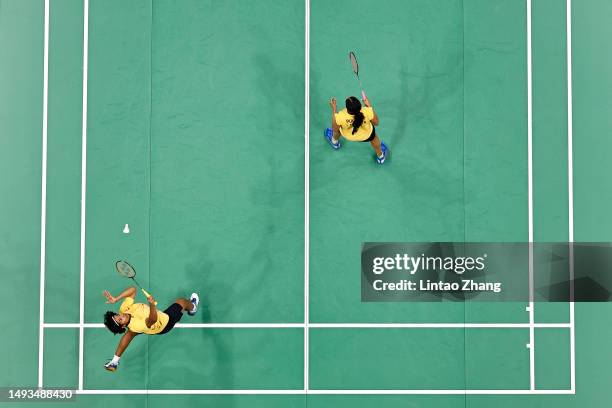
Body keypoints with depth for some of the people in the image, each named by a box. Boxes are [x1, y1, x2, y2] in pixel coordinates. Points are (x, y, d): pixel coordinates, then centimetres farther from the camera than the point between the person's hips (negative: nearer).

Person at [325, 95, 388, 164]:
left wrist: (334, 109, -19)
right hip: (366, 136, 1)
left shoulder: (340, 117, -42)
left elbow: (335, 130, -19)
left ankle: (334, 142, 65)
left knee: (337, 129, 33)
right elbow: (376, 123, -17)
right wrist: (369, 106, -14)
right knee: (373, 137, 36)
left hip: (348, 136, 0)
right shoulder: (368, 112, -40)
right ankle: (381, 157, 62)